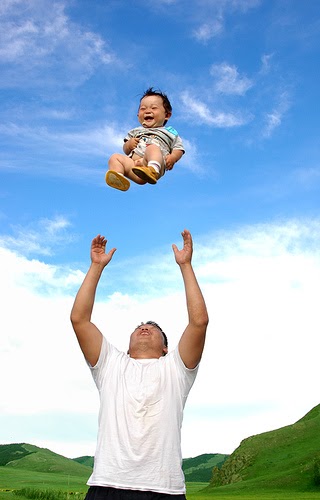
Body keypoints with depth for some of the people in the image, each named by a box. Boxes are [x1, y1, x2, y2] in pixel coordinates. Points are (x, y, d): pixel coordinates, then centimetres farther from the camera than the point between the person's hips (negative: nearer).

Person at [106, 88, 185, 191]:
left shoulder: (169, 132, 27)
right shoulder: (136, 131, 37)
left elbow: (179, 149, 19)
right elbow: (126, 151, 34)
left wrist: (172, 158, -4)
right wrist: (128, 145, 10)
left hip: (154, 161, -4)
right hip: (133, 161, 4)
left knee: (153, 148, -33)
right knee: (115, 157, -15)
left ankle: (152, 171, -63)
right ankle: (117, 176, -44)